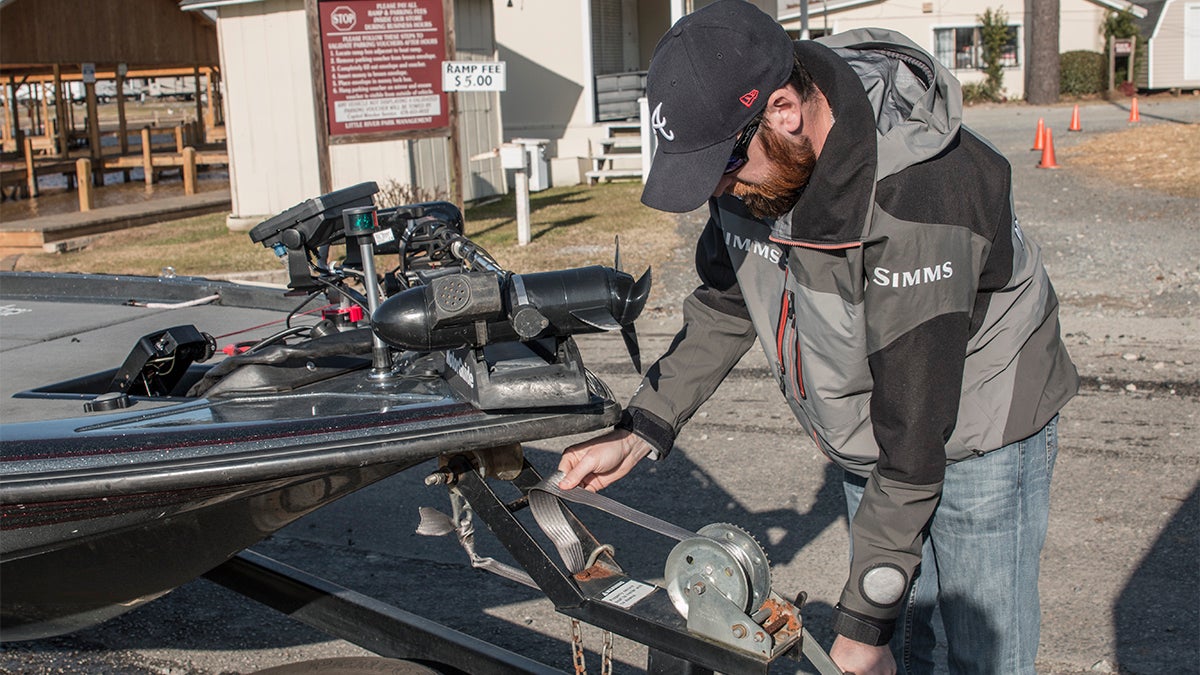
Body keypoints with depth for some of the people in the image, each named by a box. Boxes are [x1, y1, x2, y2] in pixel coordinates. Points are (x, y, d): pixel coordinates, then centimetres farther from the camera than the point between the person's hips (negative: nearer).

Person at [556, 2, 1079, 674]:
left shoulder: (918, 196, -36)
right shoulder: (754, 159, -14)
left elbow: (916, 430, -33)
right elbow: (725, 305, 3)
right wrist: (639, 433, -7)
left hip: (979, 436, -6)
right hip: (869, 441, 6)